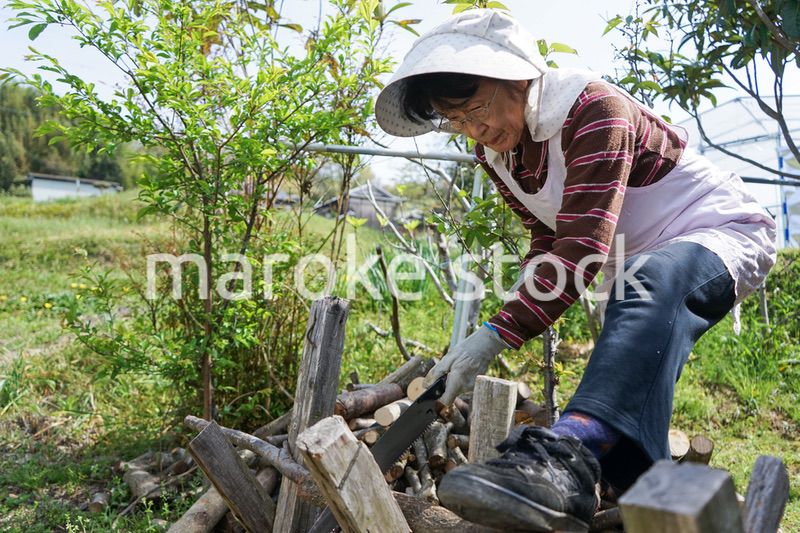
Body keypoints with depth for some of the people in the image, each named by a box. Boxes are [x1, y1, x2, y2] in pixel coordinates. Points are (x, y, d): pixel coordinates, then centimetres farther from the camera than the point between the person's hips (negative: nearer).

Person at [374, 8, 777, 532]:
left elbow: (583, 249, -35)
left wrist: (497, 334, -40)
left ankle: (568, 452, -60)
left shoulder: (593, 107, -25)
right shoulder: (497, 154, 1)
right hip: (641, 262, 9)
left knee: (648, 282, -41)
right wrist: (520, 306, -12)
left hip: (725, 232, -9)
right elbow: (549, 242, 8)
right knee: (636, 385, 10)